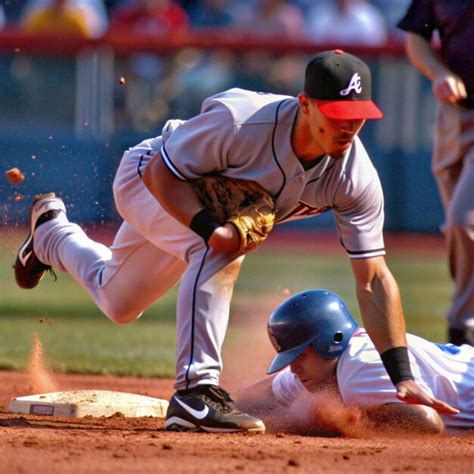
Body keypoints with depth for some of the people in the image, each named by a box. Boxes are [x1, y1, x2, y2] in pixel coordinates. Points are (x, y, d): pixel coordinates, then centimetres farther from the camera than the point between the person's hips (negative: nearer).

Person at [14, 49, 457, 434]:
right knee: (223, 250, -37)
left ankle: (52, 232, 55)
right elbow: (160, 172, -30)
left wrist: (401, 376, -33)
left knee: (118, 303, 25)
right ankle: (196, 392, -34)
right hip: (148, 178, -6)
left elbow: (373, 278, -27)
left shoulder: (356, 178, -30)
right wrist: (210, 227, -48)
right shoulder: (241, 120, -42)